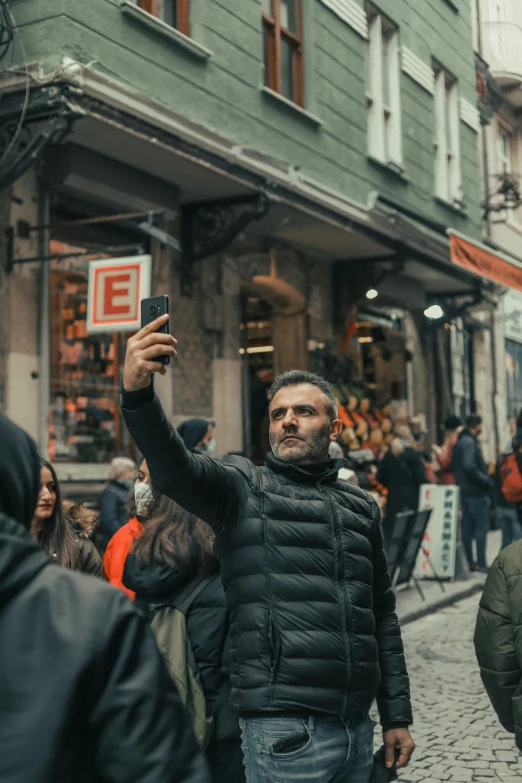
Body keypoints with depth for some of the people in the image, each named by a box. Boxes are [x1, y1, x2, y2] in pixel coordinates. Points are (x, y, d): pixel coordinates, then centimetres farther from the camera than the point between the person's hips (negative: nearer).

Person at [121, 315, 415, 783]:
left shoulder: (360, 506, 14)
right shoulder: (243, 488, 0)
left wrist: (397, 716, 14)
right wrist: (137, 393, -39)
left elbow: (382, 615, 17)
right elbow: (174, 468, -21)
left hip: (357, 725, 5)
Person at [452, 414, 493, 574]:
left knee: (468, 527, 12)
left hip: (464, 490, 9)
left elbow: (454, 465, 18)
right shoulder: (470, 442, -16)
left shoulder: (460, 442, 14)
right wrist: (487, 481, -17)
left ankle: (470, 562, 17)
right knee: (482, 526, -4)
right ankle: (481, 564, -3)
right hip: (476, 491, -9)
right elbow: (470, 467, -25)